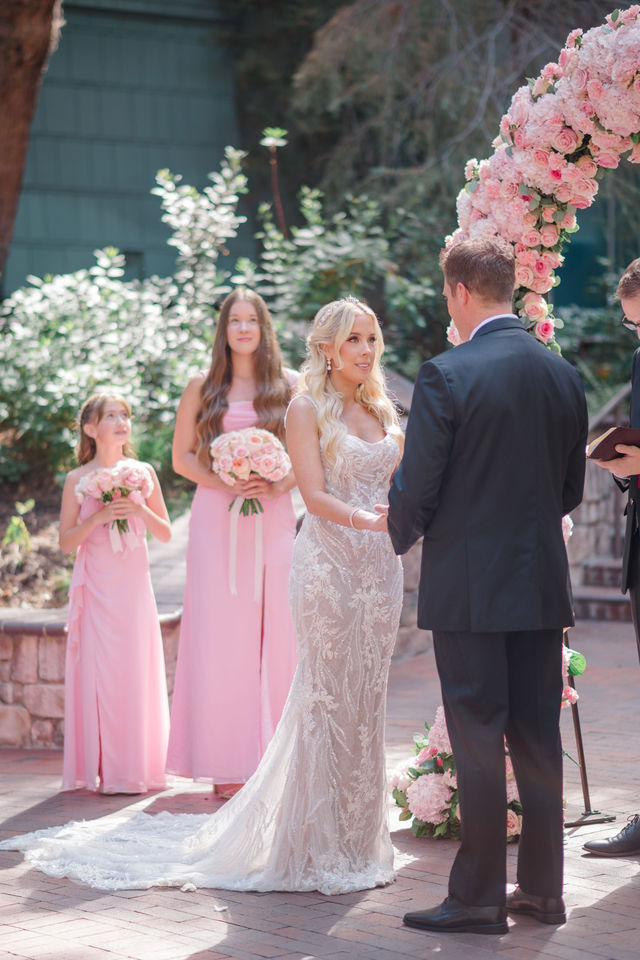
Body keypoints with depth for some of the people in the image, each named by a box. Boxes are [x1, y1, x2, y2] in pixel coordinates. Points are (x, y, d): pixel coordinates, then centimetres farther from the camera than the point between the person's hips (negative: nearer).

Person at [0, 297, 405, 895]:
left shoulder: (383, 410, 16)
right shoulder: (307, 408, -2)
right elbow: (315, 494, -11)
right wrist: (365, 519, -27)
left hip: (378, 565, 6)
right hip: (327, 564, -6)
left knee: (366, 700, 7)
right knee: (326, 699, -6)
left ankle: (357, 842, 15)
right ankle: (316, 850, 0)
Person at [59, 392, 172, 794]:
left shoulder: (143, 473, 7)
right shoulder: (79, 480, 2)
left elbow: (166, 533, 8)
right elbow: (66, 541, 0)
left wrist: (140, 510, -9)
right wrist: (100, 516, -14)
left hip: (134, 584, 2)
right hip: (96, 585, -2)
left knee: (136, 668, 0)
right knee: (99, 668, -4)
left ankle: (137, 767, 6)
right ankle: (103, 768, 1)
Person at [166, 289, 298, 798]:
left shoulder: (289, 387, 8)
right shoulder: (203, 388, 8)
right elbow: (182, 456, 9)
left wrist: (278, 485, -10)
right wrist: (223, 482, -8)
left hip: (274, 518, 0)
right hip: (217, 519, 0)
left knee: (275, 630, -3)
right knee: (220, 631, -4)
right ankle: (226, 764, -2)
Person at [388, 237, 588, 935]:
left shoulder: (446, 375, -13)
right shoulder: (563, 374, 5)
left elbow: (416, 486, -12)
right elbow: (571, 489, 11)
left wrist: (401, 531, 9)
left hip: (467, 585, -5)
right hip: (543, 583, 5)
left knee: (478, 743, 0)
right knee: (538, 739, 12)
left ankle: (477, 898, 5)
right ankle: (542, 890, 19)